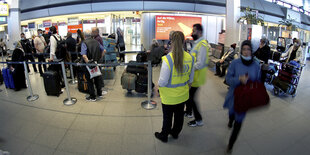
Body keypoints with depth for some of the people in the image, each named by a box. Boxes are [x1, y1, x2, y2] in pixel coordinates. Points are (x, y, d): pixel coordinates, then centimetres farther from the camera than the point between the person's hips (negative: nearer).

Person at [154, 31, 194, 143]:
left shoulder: (167, 59, -27)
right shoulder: (190, 58, -11)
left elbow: (163, 81, -22)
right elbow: (191, 78, 3)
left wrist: (159, 85, 0)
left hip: (169, 96, -4)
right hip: (183, 95, 5)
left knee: (167, 117, 16)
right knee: (179, 115, 24)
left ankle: (164, 136, 39)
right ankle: (175, 133, 47)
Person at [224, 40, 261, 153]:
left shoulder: (256, 65, -7)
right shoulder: (235, 63, -13)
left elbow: (258, 81, 5)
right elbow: (228, 79, -13)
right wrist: (239, 79, -30)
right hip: (234, 94, 0)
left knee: (239, 121, 5)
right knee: (231, 111, 25)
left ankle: (230, 145, 21)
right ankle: (231, 121, 65)